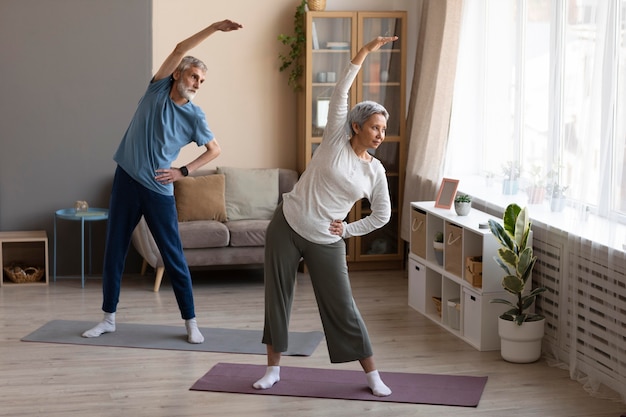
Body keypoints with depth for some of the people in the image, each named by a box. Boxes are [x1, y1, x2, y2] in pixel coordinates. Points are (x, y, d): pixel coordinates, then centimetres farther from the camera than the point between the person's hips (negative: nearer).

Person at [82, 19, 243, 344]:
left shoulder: (194, 116, -2)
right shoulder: (158, 89, -1)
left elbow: (215, 150, 10)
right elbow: (180, 49, -11)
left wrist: (183, 171, -1)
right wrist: (214, 27, -15)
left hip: (159, 190, -1)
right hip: (127, 180, 1)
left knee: (174, 256, 0)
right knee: (114, 250, 7)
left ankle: (190, 322, 9)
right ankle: (108, 318, 19)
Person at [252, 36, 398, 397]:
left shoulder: (376, 171, 1)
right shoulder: (335, 140, -5)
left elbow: (383, 215, 12)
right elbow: (340, 94, -13)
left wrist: (348, 229, 3)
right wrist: (366, 51, -15)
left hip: (326, 242, 1)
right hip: (287, 227, -1)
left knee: (343, 308, 1)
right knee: (277, 298, 5)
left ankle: (373, 376, 11)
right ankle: (274, 369, 20)